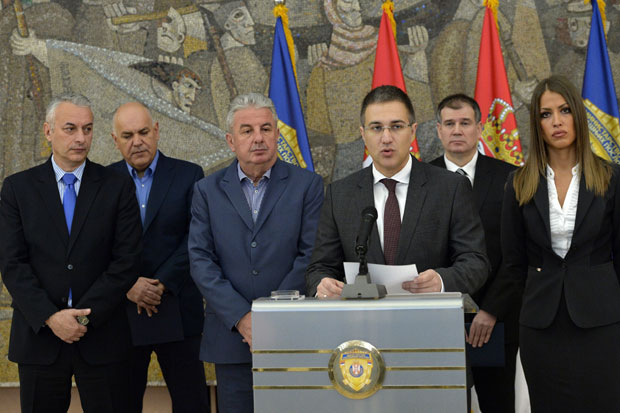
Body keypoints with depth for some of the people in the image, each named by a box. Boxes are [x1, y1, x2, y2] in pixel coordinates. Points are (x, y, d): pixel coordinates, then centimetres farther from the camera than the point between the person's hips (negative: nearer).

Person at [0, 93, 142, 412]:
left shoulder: (117, 187, 1)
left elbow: (126, 262, -5)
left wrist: (84, 315, -12)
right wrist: (51, 317, -14)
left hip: (102, 337, 0)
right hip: (38, 336, 1)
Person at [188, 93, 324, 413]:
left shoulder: (308, 185, 3)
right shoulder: (208, 191, 7)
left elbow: (311, 255, -4)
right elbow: (200, 260, 0)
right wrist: (240, 317, -11)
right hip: (231, 337, 1)